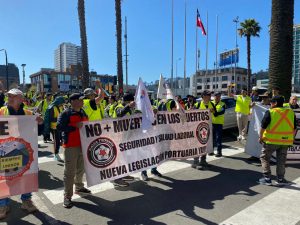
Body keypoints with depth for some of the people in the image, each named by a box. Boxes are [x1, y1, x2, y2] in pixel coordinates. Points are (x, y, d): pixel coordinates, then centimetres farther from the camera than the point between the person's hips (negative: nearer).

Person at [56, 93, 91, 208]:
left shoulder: (83, 113, 15)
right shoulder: (66, 113, -8)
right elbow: (59, 126, -20)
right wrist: (75, 126, -23)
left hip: (82, 145, 7)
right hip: (70, 146, -7)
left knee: (81, 168, 19)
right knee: (70, 171, -3)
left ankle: (79, 187, 39)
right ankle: (67, 196, 6)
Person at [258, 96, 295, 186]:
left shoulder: (270, 112, -11)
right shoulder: (291, 112, 6)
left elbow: (263, 126, -11)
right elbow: (294, 128, 12)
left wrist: (260, 137, 0)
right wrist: (291, 138, 21)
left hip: (271, 140, -5)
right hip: (285, 141, 5)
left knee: (265, 158, 9)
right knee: (281, 160, 16)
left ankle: (267, 178, 8)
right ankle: (280, 179, 22)